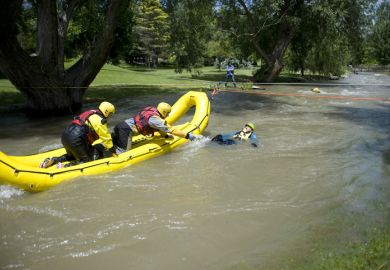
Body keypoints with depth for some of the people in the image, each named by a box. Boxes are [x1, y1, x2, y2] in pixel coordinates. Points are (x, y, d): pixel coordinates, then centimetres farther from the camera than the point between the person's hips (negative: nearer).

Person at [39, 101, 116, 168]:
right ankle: (65, 167, -21)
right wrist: (111, 151, 11)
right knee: (86, 160, -1)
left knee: (73, 155, 30)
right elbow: (106, 138, -1)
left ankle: (53, 160, 12)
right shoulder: (100, 120, -5)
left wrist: (89, 147, 45)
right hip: (75, 140, -9)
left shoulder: (90, 113, 23)